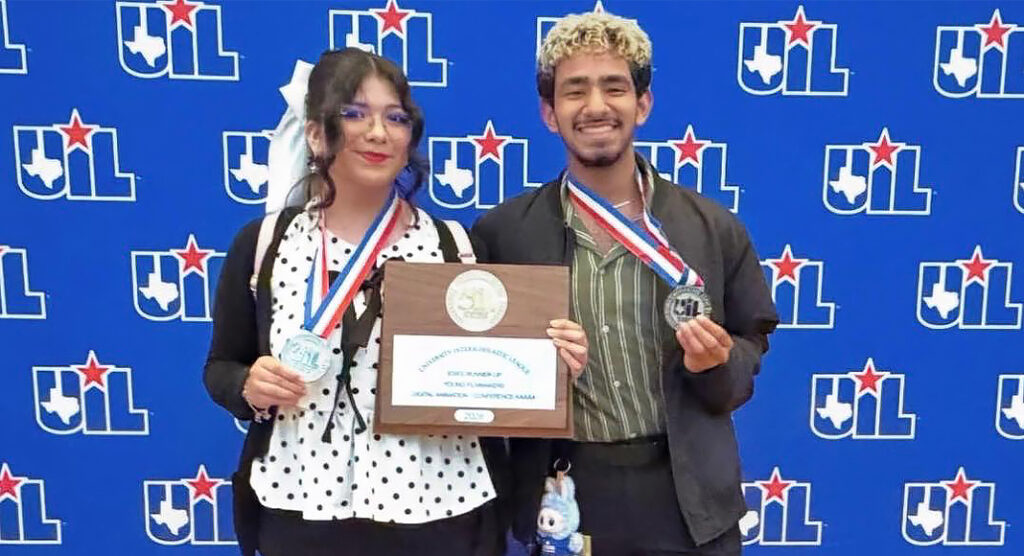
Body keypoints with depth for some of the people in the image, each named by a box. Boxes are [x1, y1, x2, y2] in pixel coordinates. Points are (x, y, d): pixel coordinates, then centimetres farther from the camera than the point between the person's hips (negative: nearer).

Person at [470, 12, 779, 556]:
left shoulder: (713, 227, -1)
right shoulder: (501, 232, -4)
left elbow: (752, 342, 7)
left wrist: (719, 363, -13)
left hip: (686, 498, 1)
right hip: (564, 496, 0)